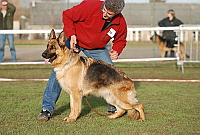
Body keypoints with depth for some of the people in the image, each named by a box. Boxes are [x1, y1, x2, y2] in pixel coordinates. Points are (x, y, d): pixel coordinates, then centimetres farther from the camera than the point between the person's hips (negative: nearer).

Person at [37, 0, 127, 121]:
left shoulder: (121, 23, -17)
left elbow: (120, 40, 4)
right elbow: (67, 15, -21)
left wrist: (116, 51, -17)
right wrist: (71, 36, -30)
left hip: (97, 48, 4)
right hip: (74, 40, -3)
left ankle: (114, 106, 10)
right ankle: (47, 108, -9)